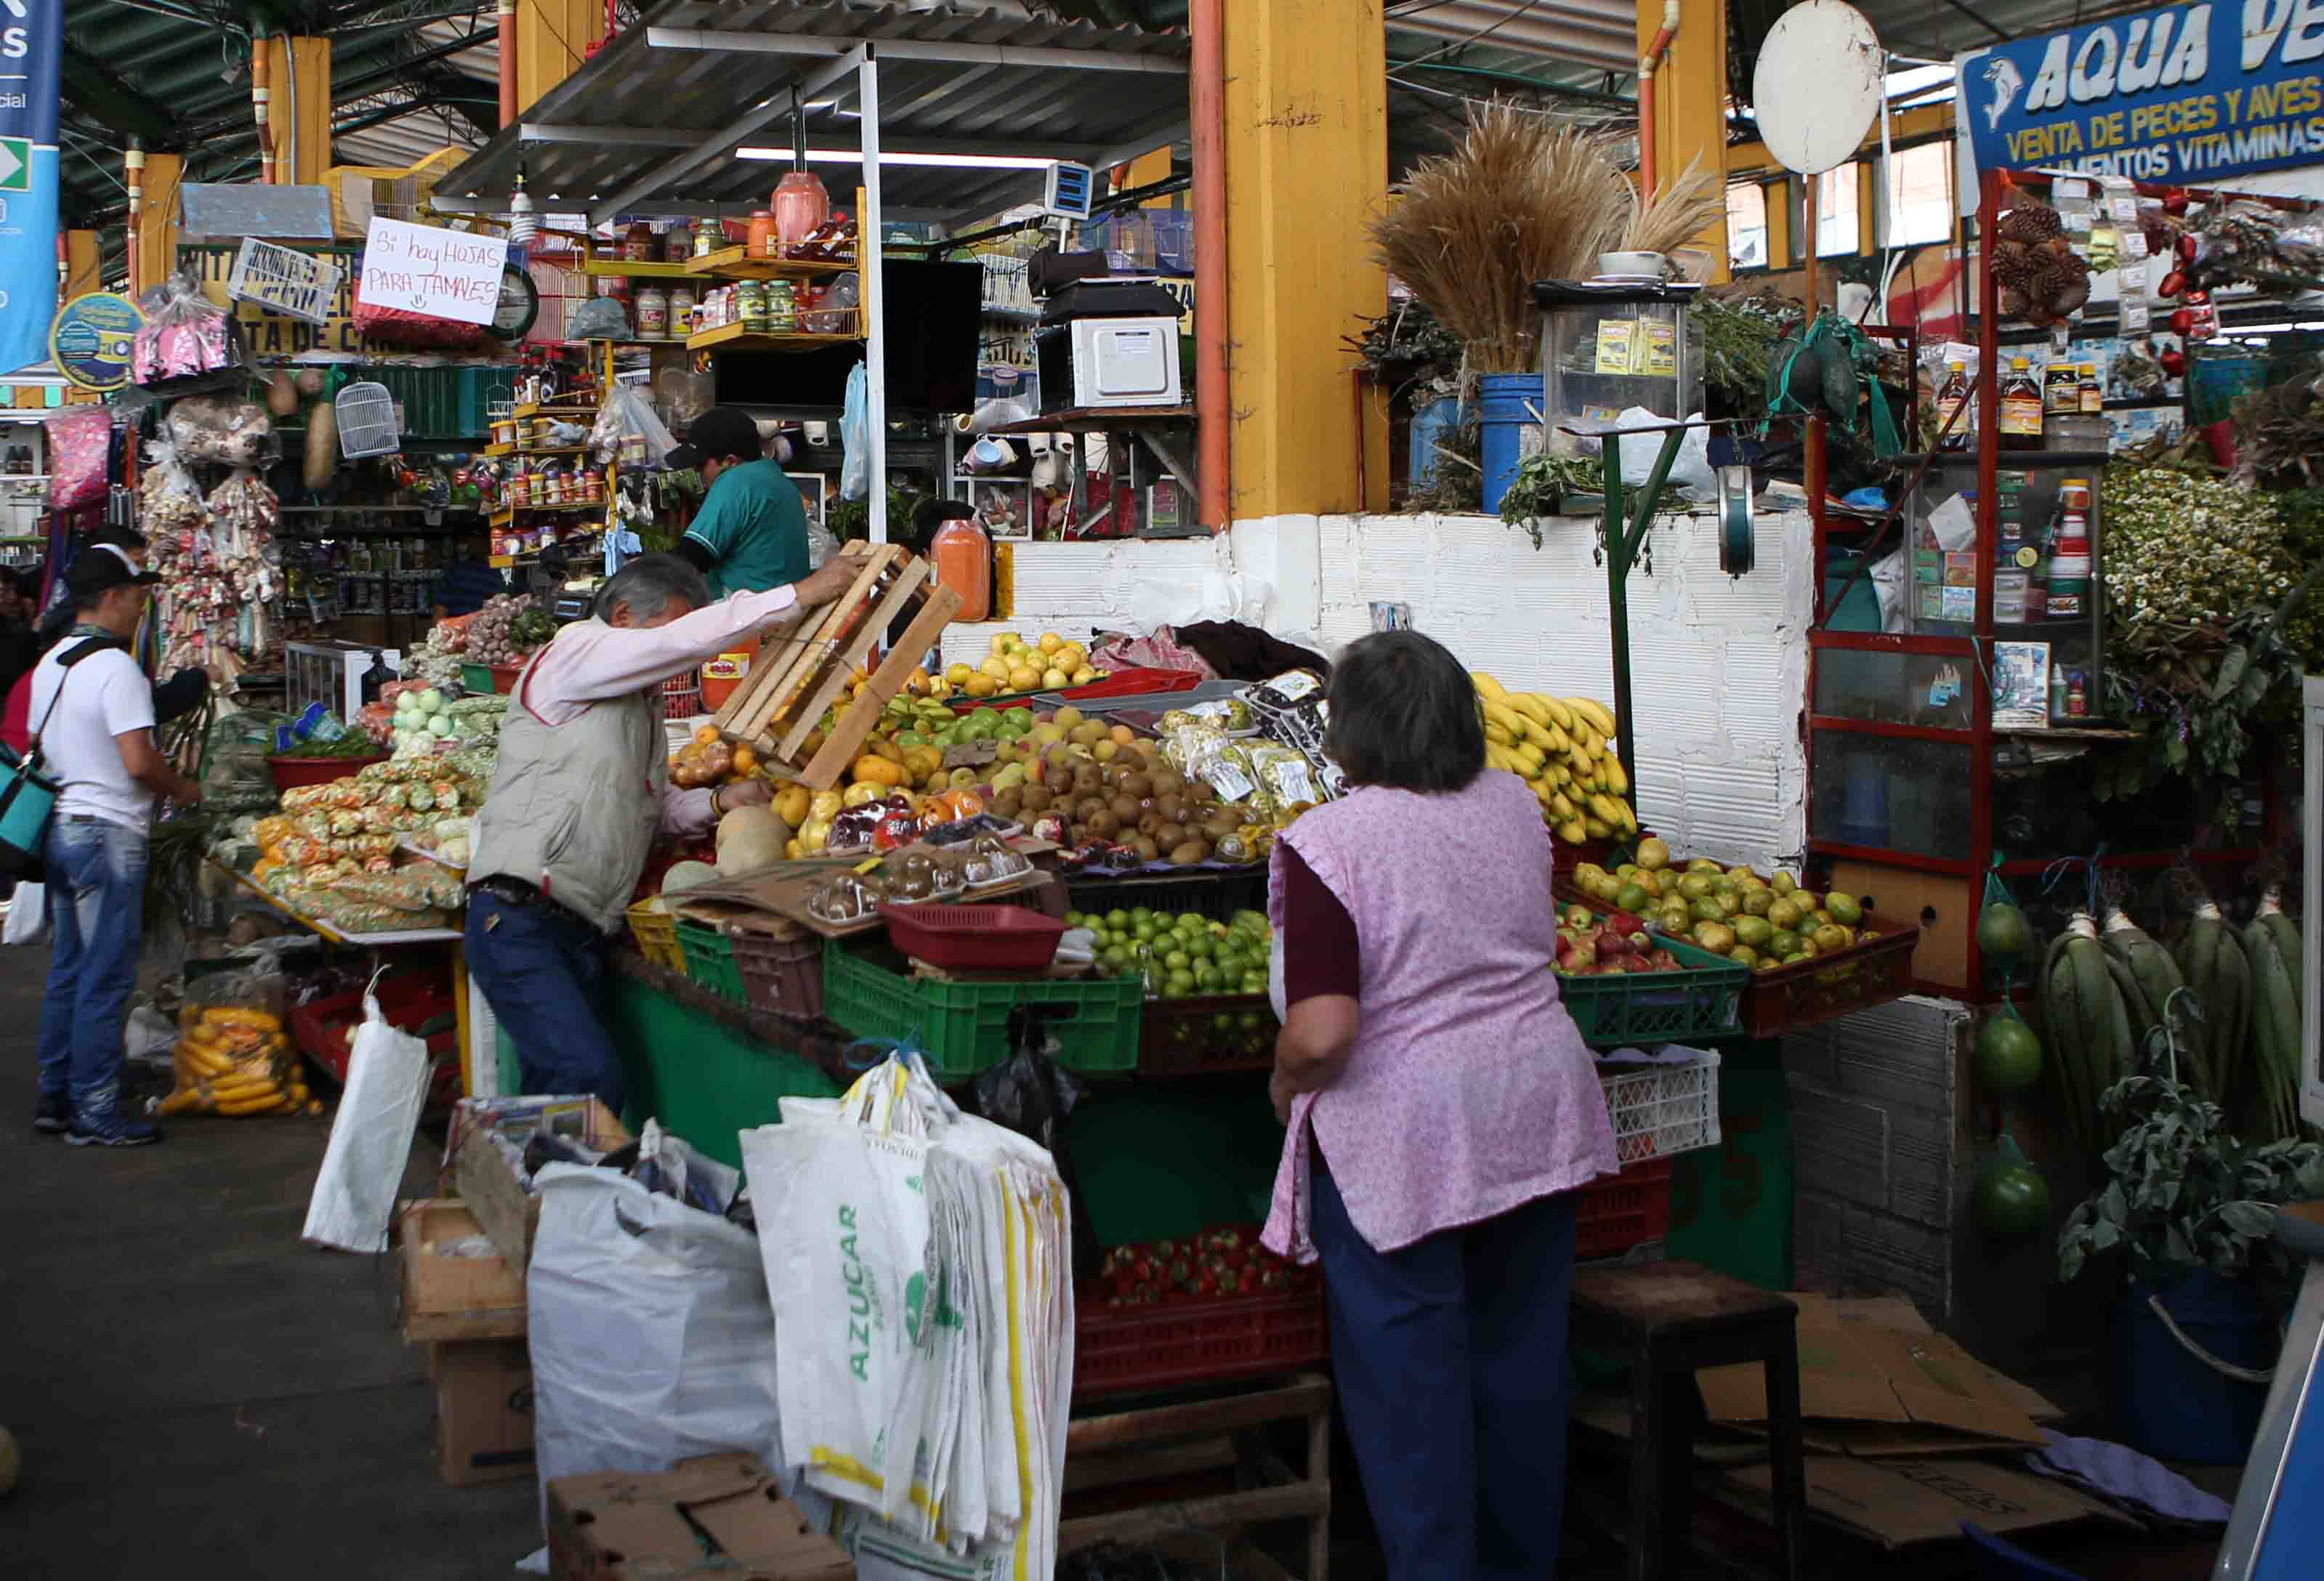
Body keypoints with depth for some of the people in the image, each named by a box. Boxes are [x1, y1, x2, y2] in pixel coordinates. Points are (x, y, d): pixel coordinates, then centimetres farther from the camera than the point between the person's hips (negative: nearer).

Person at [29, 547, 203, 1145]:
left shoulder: (50, 663, 12)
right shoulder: (115, 666, -16)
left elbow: (41, 748, 18)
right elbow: (139, 760, -22)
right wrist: (182, 788, -5)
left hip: (59, 831, 9)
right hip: (107, 833, -9)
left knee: (69, 970, 16)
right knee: (106, 979, -3)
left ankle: (55, 1097, 22)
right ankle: (95, 1112, 2)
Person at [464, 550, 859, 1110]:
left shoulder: (644, 707, 23)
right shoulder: (574, 653, -4)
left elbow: (654, 808, 27)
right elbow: (687, 639, -17)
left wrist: (718, 801, 7)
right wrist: (801, 593, -14)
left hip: (582, 933, 9)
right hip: (520, 922, -9)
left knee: (555, 1096, 6)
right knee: (591, 1077, -20)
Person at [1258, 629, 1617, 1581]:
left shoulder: (1329, 843, -16)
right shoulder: (1515, 807, 3)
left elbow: (1321, 1033, -23)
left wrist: (1285, 1089, -3)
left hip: (1400, 1143, -6)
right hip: (1537, 1117, 6)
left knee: (1409, 1371, 6)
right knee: (1521, 1353, 17)